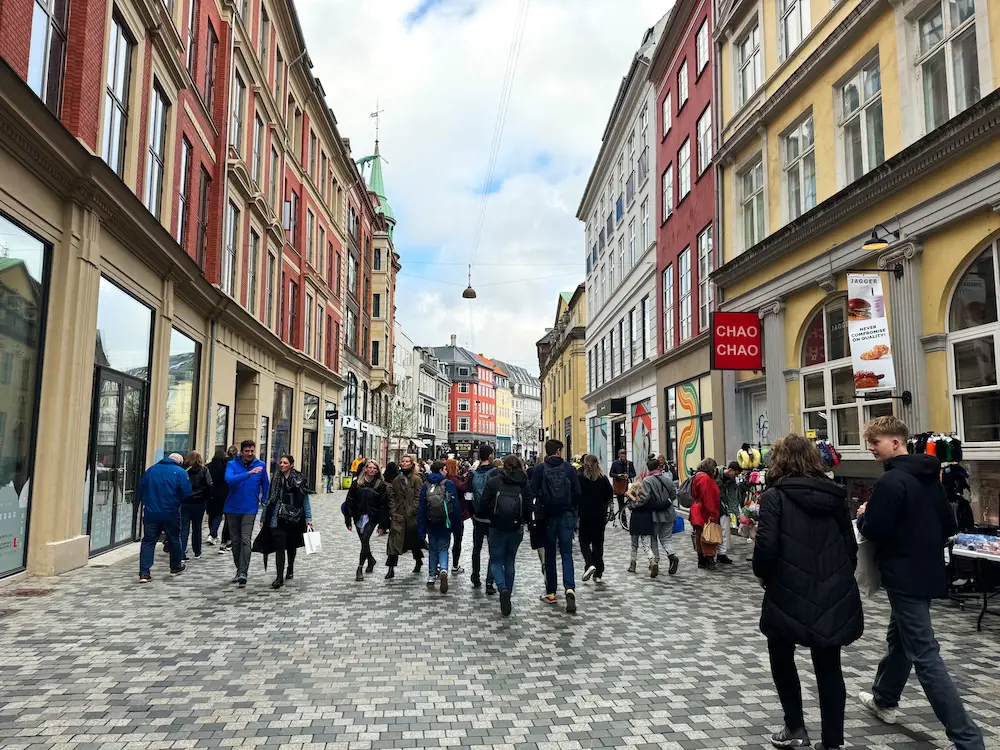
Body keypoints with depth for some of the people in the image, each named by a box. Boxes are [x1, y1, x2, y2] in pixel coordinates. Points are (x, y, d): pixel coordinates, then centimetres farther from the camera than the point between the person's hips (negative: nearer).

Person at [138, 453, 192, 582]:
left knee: (148, 541, 4)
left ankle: (144, 573, -6)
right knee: (174, 540, 15)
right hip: (171, 513, -2)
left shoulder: (151, 470, 8)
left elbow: (141, 489, 11)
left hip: (150, 513, 3)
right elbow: (186, 494, -11)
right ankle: (175, 567, 30)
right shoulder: (180, 472, -6)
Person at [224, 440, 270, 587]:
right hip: (232, 508, 2)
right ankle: (239, 570, 25)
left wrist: (264, 502, 9)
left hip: (250, 509, -2)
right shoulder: (232, 464, -5)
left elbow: (266, 485, 11)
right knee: (235, 541, 12)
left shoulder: (260, 465, -1)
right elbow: (229, 480, -25)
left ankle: (243, 573, -16)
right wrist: (248, 473, -34)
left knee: (245, 540, -12)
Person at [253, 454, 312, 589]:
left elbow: (305, 500, 0)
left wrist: (308, 518, -6)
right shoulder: (275, 480, 4)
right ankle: (279, 577, -7)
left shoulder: (299, 480, -2)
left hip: (294, 518, 0)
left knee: (291, 545, 16)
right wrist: (263, 519, 7)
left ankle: (290, 570, 39)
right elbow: (268, 501, 9)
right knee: (279, 547, -9)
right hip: (278, 519, 0)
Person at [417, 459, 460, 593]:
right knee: (443, 549, 4)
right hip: (445, 524, -2)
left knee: (432, 550, 16)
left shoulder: (425, 486, 2)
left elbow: (421, 508, 2)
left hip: (431, 524, 2)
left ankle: (432, 576, 18)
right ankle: (443, 570, -20)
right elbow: (455, 505, -7)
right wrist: (455, 525, 2)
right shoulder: (448, 484, -6)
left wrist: (421, 530, 5)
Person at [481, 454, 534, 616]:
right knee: (509, 562, 17)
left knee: (496, 561, 9)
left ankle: (503, 589, -15)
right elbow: (529, 507, -3)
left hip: (497, 528, -2)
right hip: (516, 528, 2)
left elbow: (485, 504, -6)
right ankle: (507, 595, 20)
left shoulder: (493, 481, -5)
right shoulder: (525, 484, -1)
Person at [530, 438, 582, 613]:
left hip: (548, 516, 0)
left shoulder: (539, 469, -4)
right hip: (566, 515, 0)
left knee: (550, 554, 10)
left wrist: (539, 509, 8)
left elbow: (533, 492, -6)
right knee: (566, 553, 4)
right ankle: (570, 588, -15)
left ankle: (551, 593, 14)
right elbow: (577, 492, 0)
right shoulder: (569, 468, 0)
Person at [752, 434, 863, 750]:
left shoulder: (775, 496, -10)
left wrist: (762, 574, 1)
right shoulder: (835, 494, 6)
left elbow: (767, 546, -18)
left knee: (782, 658, 19)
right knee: (829, 668, 13)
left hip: (789, 594, -4)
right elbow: (851, 547, 9)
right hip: (833, 595, 4)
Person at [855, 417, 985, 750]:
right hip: (928, 572, 10)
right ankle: (884, 700, 39)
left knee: (924, 655, -5)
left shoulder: (890, 481, -20)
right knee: (899, 638, 23)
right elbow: (949, 525, 14)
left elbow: (874, 533, -21)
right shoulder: (930, 477, 8)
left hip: (904, 576, -10)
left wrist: (863, 515, -2)